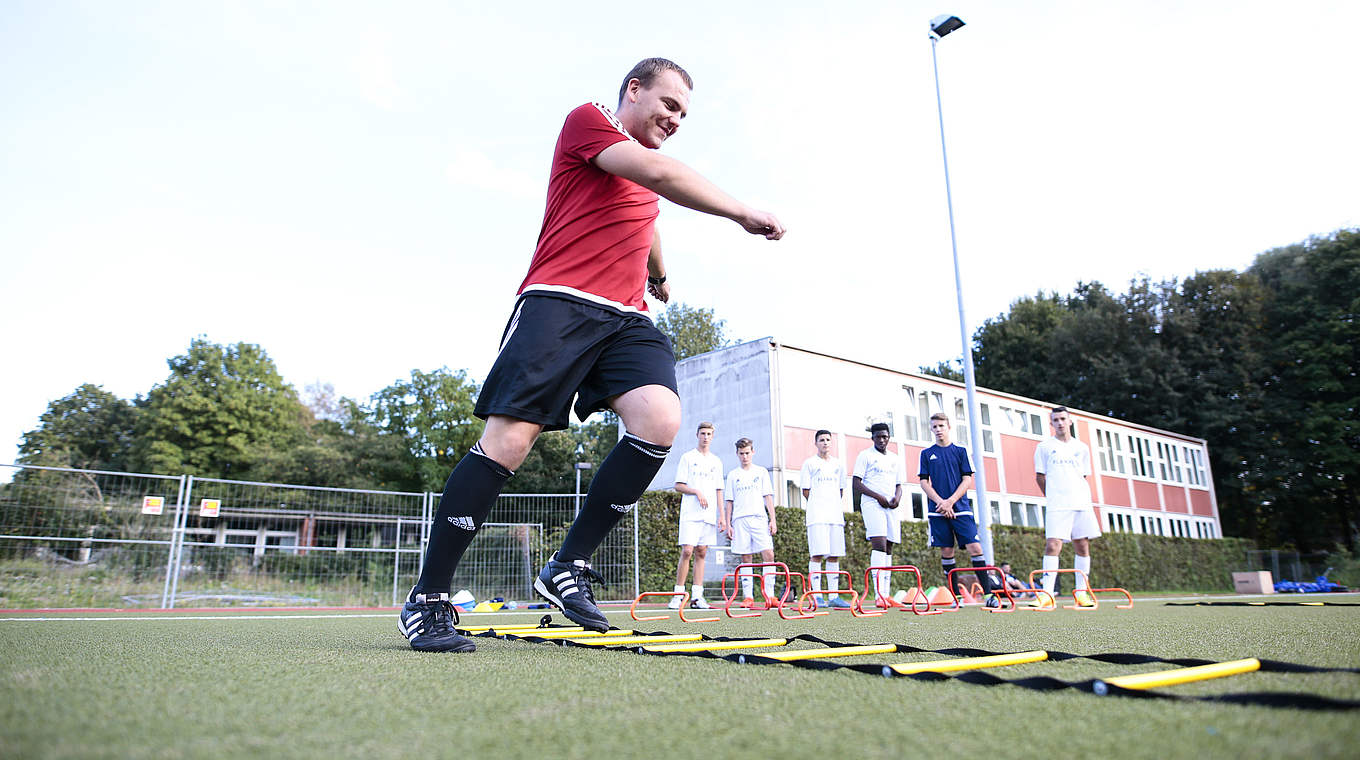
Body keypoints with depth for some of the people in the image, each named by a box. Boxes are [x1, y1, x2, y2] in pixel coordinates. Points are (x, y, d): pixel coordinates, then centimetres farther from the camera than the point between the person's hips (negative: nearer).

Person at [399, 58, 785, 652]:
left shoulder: (648, 167, 28)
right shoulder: (587, 120, 4)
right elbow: (657, 172, -13)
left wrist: (659, 274, 62)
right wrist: (741, 213, -11)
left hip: (627, 316, 7)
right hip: (559, 303, -7)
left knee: (660, 421, -20)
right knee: (509, 438, -15)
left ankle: (567, 568, -9)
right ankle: (426, 599, 0)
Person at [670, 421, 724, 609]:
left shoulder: (716, 462, 17)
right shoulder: (687, 457, 4)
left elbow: (719, 491, 16)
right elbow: (678, 485, 0)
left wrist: (721, 515, 9)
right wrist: (697, 492, -15)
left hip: (709, 515, 4)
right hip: (690, 514, -4)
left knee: (701, 553, 3)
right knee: (687, 551, -11)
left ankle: (696, 596, 5)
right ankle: (678, 594, -4)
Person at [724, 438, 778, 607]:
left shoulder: (762, 472, 12)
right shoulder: (733, 475, 12)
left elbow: (768, 497, 8)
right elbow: (729, 501, 12)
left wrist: (773, 520, -1)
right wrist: (728, 524, 5)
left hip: (760, 518, 0)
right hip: (740, 520, 0)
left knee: (768, 554, -12)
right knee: (746, 558, 0)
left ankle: (769, 595, -9)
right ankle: (748, 597, 2)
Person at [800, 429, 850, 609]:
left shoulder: (838, 464, 17)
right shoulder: (809, 463, 4)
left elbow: (841, 490, 21)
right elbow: (806, 491, 2)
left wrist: (835, 505, 11)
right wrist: (818, 505, 2)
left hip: (836, 514, 5)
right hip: (817, 515, -5)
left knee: (834, 555, 4)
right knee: (817, 554, -9)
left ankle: (833, 597, 8)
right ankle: (817, 596, -7)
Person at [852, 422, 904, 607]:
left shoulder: (895, 459, 20)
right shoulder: (865, 456, 2)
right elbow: (856, 484, -4)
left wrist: (897, 497, 0)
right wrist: (878, 496, -13)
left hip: (891, 507, 6)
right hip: (872, 504, -6)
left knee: (888, 549, 5)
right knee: (879, 544, -20)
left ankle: (886, 595, 7)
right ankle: (879, 595, -25)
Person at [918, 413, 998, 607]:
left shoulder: (960, 451, 8)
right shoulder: (927, 454, 9)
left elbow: (967, 480, 3)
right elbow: (924, 482, 5)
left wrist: (951, 501, -10)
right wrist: (940, 502, -10)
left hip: (961, 508, -1)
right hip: (938, 511, 1)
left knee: (975, 548, -9)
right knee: (946, 551, 1)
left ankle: (988, 593, -5)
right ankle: (956, 595, 9)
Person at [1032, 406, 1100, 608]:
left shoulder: (1081, 448, 15)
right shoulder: (1044, 447, 7)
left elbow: (1084, 476, 18)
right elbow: (1040, 476, 9)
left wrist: (1074, 494, 8)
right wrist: (1053, 496, 7)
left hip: (1082, 503, 3)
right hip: (1057, 506, -3)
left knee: (1082, 546, 3)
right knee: (1052, 545, -12)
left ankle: (1081, 593, 12)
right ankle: (1047, 594, -14)